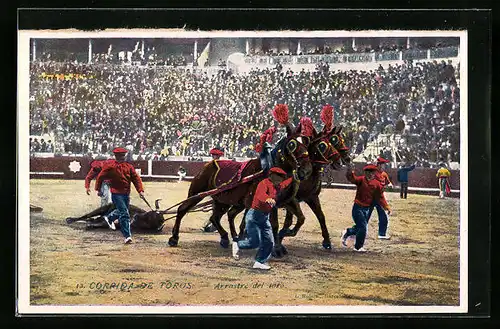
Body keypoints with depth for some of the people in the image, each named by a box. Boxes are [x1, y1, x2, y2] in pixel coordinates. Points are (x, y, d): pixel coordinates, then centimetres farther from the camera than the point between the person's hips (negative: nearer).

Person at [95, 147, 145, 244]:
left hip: (126, 194, 6)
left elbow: (136, 178, 4)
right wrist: (98, 189, 7)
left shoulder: (128, 166, 9)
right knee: (124, 214, -15)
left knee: (122, 212, 15)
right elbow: (101, 176, 4)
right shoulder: (110, 165, -4)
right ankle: (127, 236, -17)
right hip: (116, 193, -6)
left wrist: (140, 190, -6)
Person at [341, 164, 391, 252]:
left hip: (367, 208, 5)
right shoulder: (361, 180, -10)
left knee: (359, 228, 12)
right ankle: (358, 247, 8)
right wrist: (350, 172, -49)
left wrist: (386, 207, -3)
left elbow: (380, 198, 5)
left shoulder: (377, 184, 1)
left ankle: (346, 232, 39)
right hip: (358, 207, -5)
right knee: (362, 227, -9)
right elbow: (352, 179, -29)